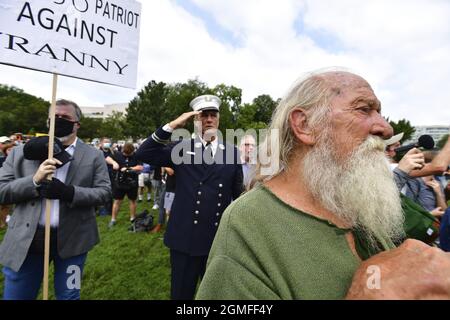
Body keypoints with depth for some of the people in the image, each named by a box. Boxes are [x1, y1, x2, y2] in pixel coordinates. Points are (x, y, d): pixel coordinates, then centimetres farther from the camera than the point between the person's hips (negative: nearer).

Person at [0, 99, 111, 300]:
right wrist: (34, 180, -18)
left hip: (72, 241, -1)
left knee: (68, 295, 15)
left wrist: (69, 192, -22)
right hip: (26, 240, 2)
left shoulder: (93, 156, -1)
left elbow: (103, 192, -6)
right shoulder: (21, 152, 4)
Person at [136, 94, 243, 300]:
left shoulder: (232, 152, 1)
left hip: (220, 239, 2)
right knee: (181, 293, 17)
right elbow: (144, 154, -12)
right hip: (185, 238, -1)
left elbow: (238, 193, 6)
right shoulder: (181, 148, -1)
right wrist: (172, 126, -19)